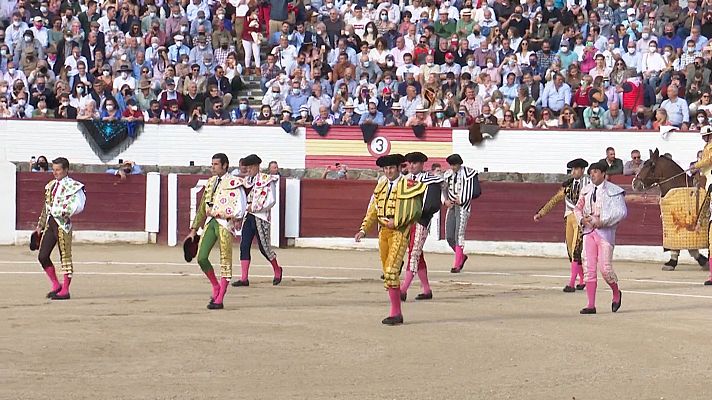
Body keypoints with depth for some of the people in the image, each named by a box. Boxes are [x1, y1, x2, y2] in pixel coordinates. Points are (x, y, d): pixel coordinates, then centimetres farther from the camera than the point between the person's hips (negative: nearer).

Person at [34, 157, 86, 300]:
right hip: (50, 223, 7)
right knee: (42, 256, 3)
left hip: (63, 224, -7)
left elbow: (78, 206, -17)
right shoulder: (51, 185, 16)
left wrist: (63, 211, -25)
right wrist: (40, 226, 21)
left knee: (65, 256, -1)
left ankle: (65, 291, 6)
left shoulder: (72, 186, -7)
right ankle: (56, 285, 18)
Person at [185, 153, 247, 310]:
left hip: (225, 223, -6)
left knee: (225, 261, -3)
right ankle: (216, 287, 19)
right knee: (201, 258, -3)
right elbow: (202, 208, 21)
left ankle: (219, 300, 0)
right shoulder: (211, 182, 18)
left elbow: (242, 202, -14)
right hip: (210, 222, 6)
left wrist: (238, 217, -28)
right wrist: (194, 230, 20)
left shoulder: (233, 182, -2)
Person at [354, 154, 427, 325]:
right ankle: (397, 313, 17)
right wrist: (363, 230, 4)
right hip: (383, 232, 7)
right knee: (388, 273, 10)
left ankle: (395, 313, -13)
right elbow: (372, 211, 14)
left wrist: (396, 222, -16)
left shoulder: (407, 185, -6)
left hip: (399, 232, -7)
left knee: (391, 271, -17)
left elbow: (413, 209, -12)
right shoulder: (381, 186, 14)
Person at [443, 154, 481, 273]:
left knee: (459, 235, -11)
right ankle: (462, 256, 26)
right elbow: (443, 189, 20)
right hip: (451, 207, 6)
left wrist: (462, 199, -10)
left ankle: (457, 265, -8)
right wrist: (446, 200, 1)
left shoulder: (469, 173, -7)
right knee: (449, 237, 3)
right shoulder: (448, 174, 11)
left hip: (463, 207, -6)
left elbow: (477, 192, -7)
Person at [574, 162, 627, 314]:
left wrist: (602, 221, -18)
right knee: (590, 269, 0)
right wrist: (582, 219, -3)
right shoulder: (586, 190, 11)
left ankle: (616, 293, 23)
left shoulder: (613, 191, -5)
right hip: (589, 231, 5)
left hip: (605, 232, -5)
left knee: (605, 268, -7)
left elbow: (622, 212, -11)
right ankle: (591, 305, 3)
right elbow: (578, 208, 19)